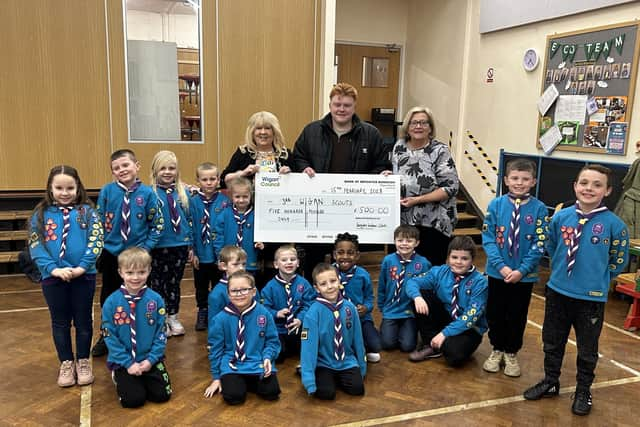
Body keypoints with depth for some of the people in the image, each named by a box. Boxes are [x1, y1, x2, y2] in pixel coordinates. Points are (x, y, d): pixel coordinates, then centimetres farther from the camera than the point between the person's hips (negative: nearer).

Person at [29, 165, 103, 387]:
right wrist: (53, 269, -16)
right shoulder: (41, 214, 2)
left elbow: (96, 242, -8)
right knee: (60, 322, 13)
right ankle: (66, 363, 28)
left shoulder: (87, 212, -2)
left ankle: (83, 362, 26)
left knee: (83, 321, 10)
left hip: (84, 275, -1)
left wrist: (82, 267, -19)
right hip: (52, 277, 1)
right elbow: (35, 246, -3)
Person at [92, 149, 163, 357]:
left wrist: (146, 247, -9)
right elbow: (98, 222, 2)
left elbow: (156, 225, -2)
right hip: (110, 253, 2)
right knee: (108, 297, 15)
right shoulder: (107, 191, -7)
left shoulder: (147, 193, -9)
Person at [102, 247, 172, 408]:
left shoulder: (156, 299, -8)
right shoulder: (111, 302, -11)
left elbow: (161, 334, -3)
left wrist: (151, 359, -12)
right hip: (123, 361, -1)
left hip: (150, 360, 1)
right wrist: (128, 363, -12)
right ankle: (119, 377, 20)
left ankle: (143, 380, 25)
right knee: (134, 399, -12)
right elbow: (110, 338, -8)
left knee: (162, 395, -7)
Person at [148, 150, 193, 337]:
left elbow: (189, 218, 8)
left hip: (180, 245, 3)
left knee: (175, 283, 14)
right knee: (158, 283, 9)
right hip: (158, 246, -3)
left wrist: (191, 244, 7)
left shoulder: (183, 191, 3)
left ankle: (173, 318, 28)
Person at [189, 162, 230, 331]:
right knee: (201, 287, 17)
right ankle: (202, 314, 34)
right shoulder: (193, 202, -6)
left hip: (219, 254, -1)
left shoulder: (224, 201, -8)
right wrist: (192, 251, -7)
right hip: (200, 253, 1)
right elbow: (189, 228, -4)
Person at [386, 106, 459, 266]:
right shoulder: (399, 147, 6)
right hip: (402, 221, 4)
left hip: (434, 224, -4)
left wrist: (418, 200, -17)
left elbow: (451, 187, -13)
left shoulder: (440, 151, -9)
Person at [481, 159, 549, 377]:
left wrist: (522, 270, -15)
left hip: (524, 275, -1)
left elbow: (539, 244, -8)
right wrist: (501, 266, -15)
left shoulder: (539, 209, -8)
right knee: (495, 314, 13)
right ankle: (497, 350, 33)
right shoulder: (496, 205, -7)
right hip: (497, 272, 1)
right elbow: (488, 239, -7)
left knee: (517, 316, 13)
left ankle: (511, 353, 32)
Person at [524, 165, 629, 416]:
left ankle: (583, 392, 35)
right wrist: (562, 271, 9)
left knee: (587, 349, 15)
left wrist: (596, 278, 2)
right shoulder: (561, 217, -6)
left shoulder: (613, 224, -14)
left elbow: (618, 261, -1)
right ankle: (550, 382, 38)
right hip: (557, 291, 3)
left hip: (592, 298, -3)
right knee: (552, 342, 18)